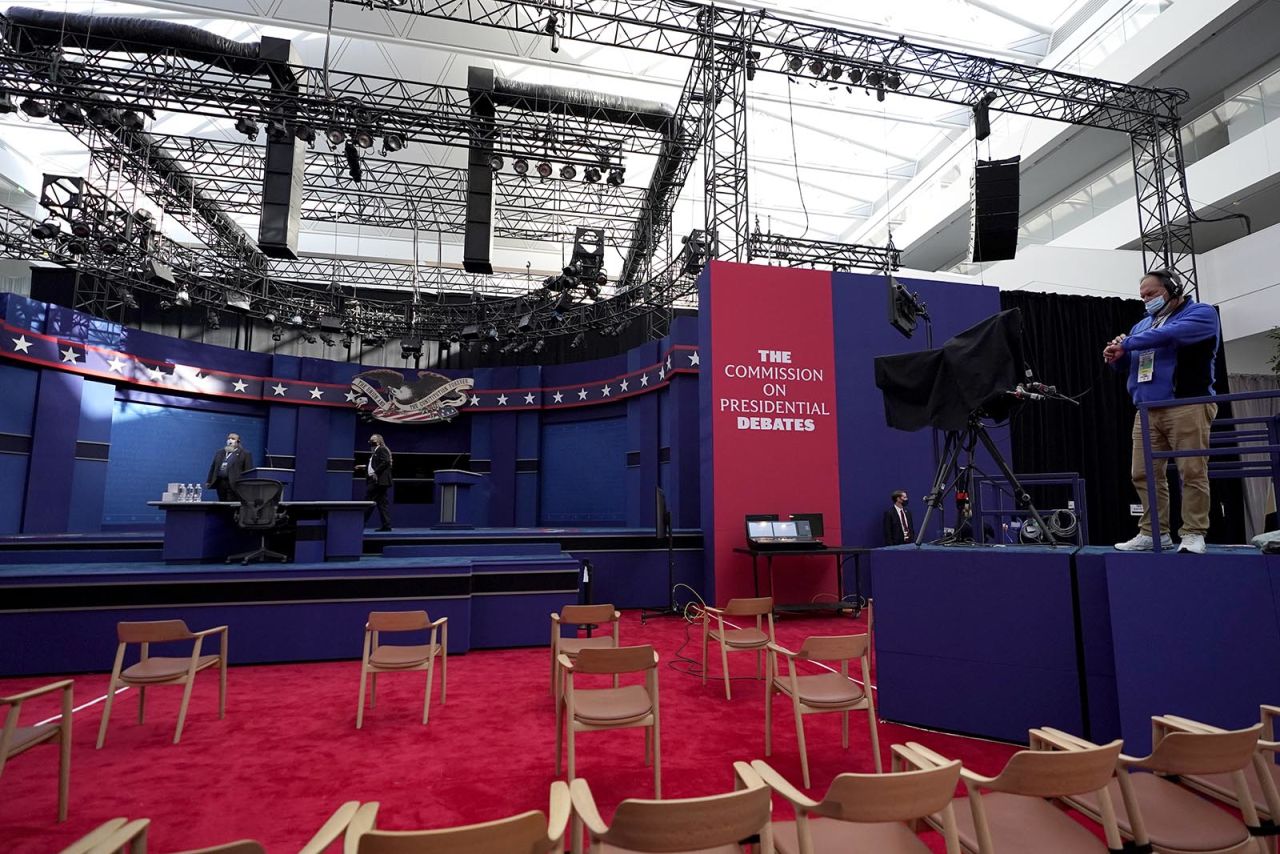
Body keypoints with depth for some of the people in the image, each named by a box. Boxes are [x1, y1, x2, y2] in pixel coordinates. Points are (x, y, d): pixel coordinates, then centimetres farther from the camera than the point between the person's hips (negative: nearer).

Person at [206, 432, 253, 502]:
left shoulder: (245, 454, 0)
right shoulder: (219, 452, 18)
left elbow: (248, 472, -5)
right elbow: (213, 468, 19)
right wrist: (208, 481, 14)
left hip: (234, 484, -6)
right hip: (220, 483, 6)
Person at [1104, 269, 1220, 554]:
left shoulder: (1201, 313, 5)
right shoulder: (1143, 325, 24)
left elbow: (1170, 335, -15)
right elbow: (1126, 364, 25)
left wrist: (1126, 343, -8)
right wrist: (1115, 356, 2)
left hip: (1187, 407, -5)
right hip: (1147, 411, 6)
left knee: (1192, 473, -6)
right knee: (1144, 475, 0)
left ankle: (1193, 534, 0)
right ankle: (1154, 533, 6)